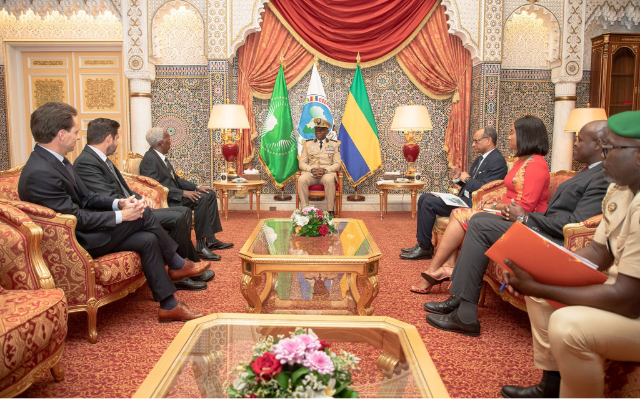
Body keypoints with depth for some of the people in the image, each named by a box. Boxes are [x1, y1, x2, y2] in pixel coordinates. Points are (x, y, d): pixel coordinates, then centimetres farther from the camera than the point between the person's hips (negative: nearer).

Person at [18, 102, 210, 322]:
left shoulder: (56, 160, 7)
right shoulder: (39, 174, -25)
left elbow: (86, 198, 10)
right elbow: (77, 218, -23)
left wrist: (118, 203, -7)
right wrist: (121, 215, -16)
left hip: (83, 231, 9)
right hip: (77, 244, -9)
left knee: (148, 239, -4)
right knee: (143, 214, -13)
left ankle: (169, 305, 4)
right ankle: (178, 265, 5)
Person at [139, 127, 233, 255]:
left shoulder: (162, 157, 16)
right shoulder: (149, 159, -15)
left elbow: (176, 179, 18)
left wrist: (197, 187, 5)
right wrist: (183, 193, -28)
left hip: (174, 195, 11)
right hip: (166, 200, -11)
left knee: (210, 194, 5)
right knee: (201, 198, -27)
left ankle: (210, 239, 2)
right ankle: (201, 244, -21)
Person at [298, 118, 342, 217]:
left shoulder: (334, 144, 14)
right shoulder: (307, 143, 18)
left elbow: (337, 164, 6)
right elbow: (302, 162, 10)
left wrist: (325, 170, -14)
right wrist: (311, 170, -12)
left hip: (327, 172, -1)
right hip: (310, 173, 1)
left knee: (329, 180, -38)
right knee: (301, 180, -34)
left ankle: (330, 211, -31)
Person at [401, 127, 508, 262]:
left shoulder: (497, 161, -13)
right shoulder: (480, 159, 19)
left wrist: (467, 179, -10)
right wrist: (458, 178, 2)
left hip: (473, 205, -11)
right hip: (463, 199, 11)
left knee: (429, 202, -20)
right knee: (424, 198, 5)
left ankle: (425, 247, -9)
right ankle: (422, 243, 5)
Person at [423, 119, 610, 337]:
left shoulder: (604, 177, -15)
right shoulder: (590, 171, 18)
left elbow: (575, 224, -23)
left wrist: (525, 218, -13)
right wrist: (523, 215, 0)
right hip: (542, 229, 11)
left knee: (480, 226, -17)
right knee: (479, 219, 6)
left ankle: (465, 316, -12)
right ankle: (458, 299, 3)